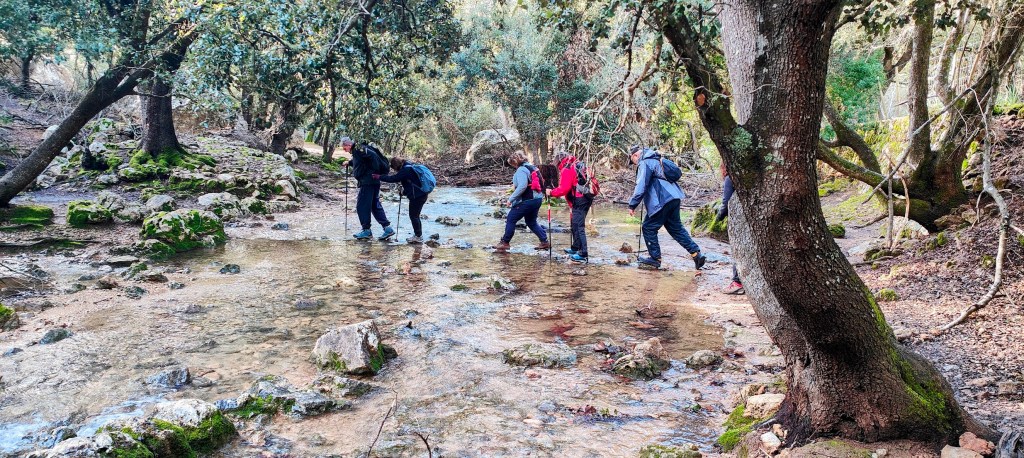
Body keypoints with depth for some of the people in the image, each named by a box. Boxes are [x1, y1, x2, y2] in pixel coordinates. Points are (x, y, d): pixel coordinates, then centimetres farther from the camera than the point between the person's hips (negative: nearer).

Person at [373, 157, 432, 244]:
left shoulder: (405, 170, -16)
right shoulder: (409, 167, 15)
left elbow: (393, 179, -18)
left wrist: (379, 177, -11)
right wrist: (405, 190, 11)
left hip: (417, 196, -10)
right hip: (421, 194, 10)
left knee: (413, 216, -3)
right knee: (415, 216, 17)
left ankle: (418, 237, 1)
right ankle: (418, 235, 22)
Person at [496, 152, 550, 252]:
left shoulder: (521, 170, -14)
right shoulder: (533, 167, 15)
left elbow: (522, 186, -26)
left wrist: (511, 198, -21)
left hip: (526, 200, -9)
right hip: (537, 199, 9)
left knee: (511, 219, 2)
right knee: (531, 222, 22)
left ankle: (505, 243, 7)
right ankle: (544, 242, 20)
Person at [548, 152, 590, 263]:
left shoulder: (567, 170, -10)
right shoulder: (577, 166, 19)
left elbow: (564, 189, -16)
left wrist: (552, 192, -4)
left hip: (579, 200, -10)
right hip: (586, 198, 10)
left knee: (578, 226, -10)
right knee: (575, 224, 21)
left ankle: (583, 254, -13)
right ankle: (575, 248, 32)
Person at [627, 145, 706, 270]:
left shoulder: (644, 163, -10)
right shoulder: (656, 160, 20)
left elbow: (641, 186, -18)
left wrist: (632, 205, -14)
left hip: (662, 201, -9)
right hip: (674, 198, 9)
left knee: (649, 228, 3)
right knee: (676, 228, 16)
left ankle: (655, 258, 9)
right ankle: (696, 254, 11)